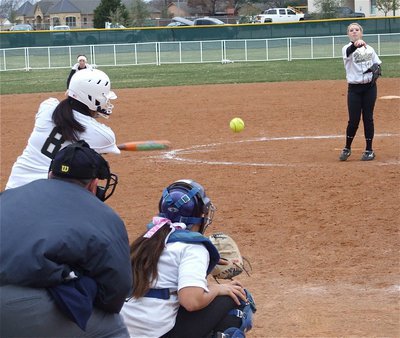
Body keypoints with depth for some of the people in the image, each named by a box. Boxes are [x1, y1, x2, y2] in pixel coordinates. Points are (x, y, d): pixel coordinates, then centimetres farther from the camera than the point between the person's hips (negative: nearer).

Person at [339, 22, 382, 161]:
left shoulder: (369, 49, 9)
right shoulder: (347, 48, -5)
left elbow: (378, 64, 18)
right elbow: (349, 52, -31)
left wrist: (374, 67, -6)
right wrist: (356, 44, -53)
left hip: (370, 87, 3)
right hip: (354, 89, -3)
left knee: (368, 118, 5)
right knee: (353, 120, -3)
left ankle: (369, 150, 14)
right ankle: (347, 148, 16)